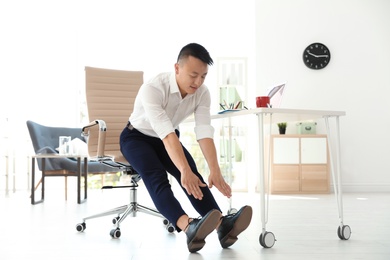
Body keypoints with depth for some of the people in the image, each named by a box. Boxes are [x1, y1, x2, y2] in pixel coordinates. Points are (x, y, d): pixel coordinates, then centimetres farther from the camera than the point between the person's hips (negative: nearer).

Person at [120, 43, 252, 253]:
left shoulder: (202, 93, -18)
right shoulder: (152, 89, -34)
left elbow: (204, 133, -27)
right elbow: (166, 133, -45)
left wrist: (215, 171, -41)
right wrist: (184, 171, -56)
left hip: (169, 139, 4)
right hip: (137, 137, -4)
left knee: (191, 173, -26)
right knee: (156, 176, -34)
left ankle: (222, 223, -42)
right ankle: (189, 227, -56)